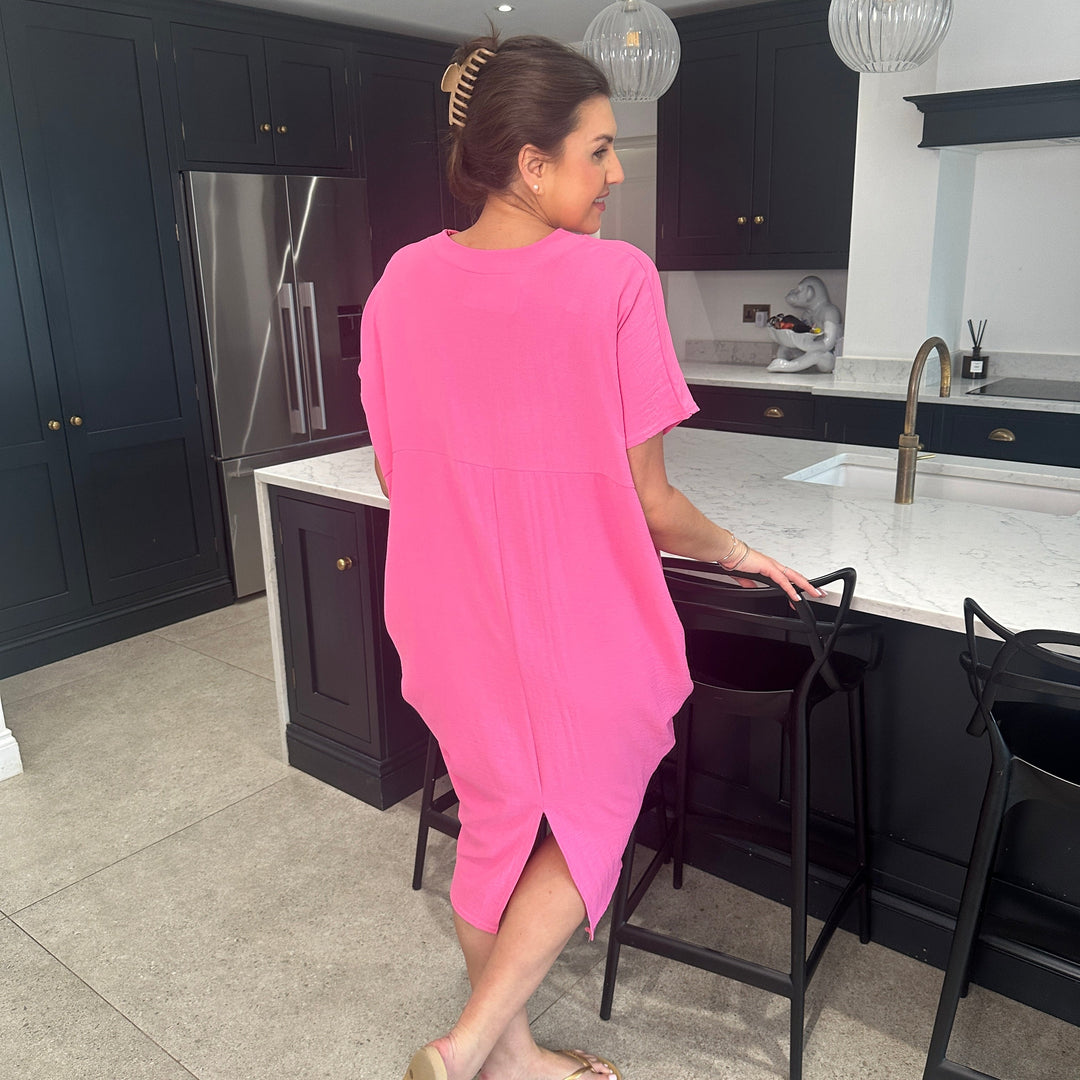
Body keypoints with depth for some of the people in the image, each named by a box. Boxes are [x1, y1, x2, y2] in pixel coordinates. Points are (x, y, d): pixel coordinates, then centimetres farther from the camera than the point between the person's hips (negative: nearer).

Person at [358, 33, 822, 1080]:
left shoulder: (401, 285, -4)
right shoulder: (614, 278, -18)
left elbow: (398, 478, 4)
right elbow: (650, 507, -16)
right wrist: (738, 552, 4)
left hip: (457, 626, 5)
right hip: (584, 624, -4)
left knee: (493, 826, 24)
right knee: (587, 823, 24)